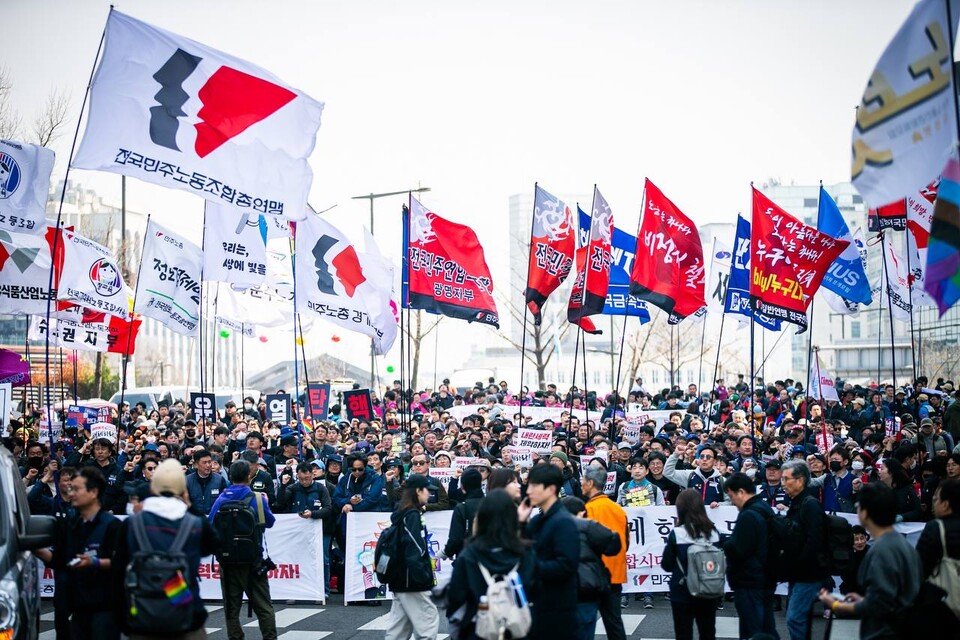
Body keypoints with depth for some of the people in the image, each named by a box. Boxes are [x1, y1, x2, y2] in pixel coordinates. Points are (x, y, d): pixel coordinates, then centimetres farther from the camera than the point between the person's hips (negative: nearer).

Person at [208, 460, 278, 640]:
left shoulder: (221, 499, -4)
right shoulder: (257, 499, -7)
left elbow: (210, 524, 3)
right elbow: (270, 522, 8)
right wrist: (266, 503, 25)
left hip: (227, 560, 1)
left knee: (231, 607, 9)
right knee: (263, 606, 6)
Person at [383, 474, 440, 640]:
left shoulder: (401, 514, 13)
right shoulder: (413, 516, -14)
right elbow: (414, 551, -22)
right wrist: (425, 577, -22)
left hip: (400, 579, 9)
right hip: (413, 582, -9)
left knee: (398, 626, 10)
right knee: (429, 621, -4)